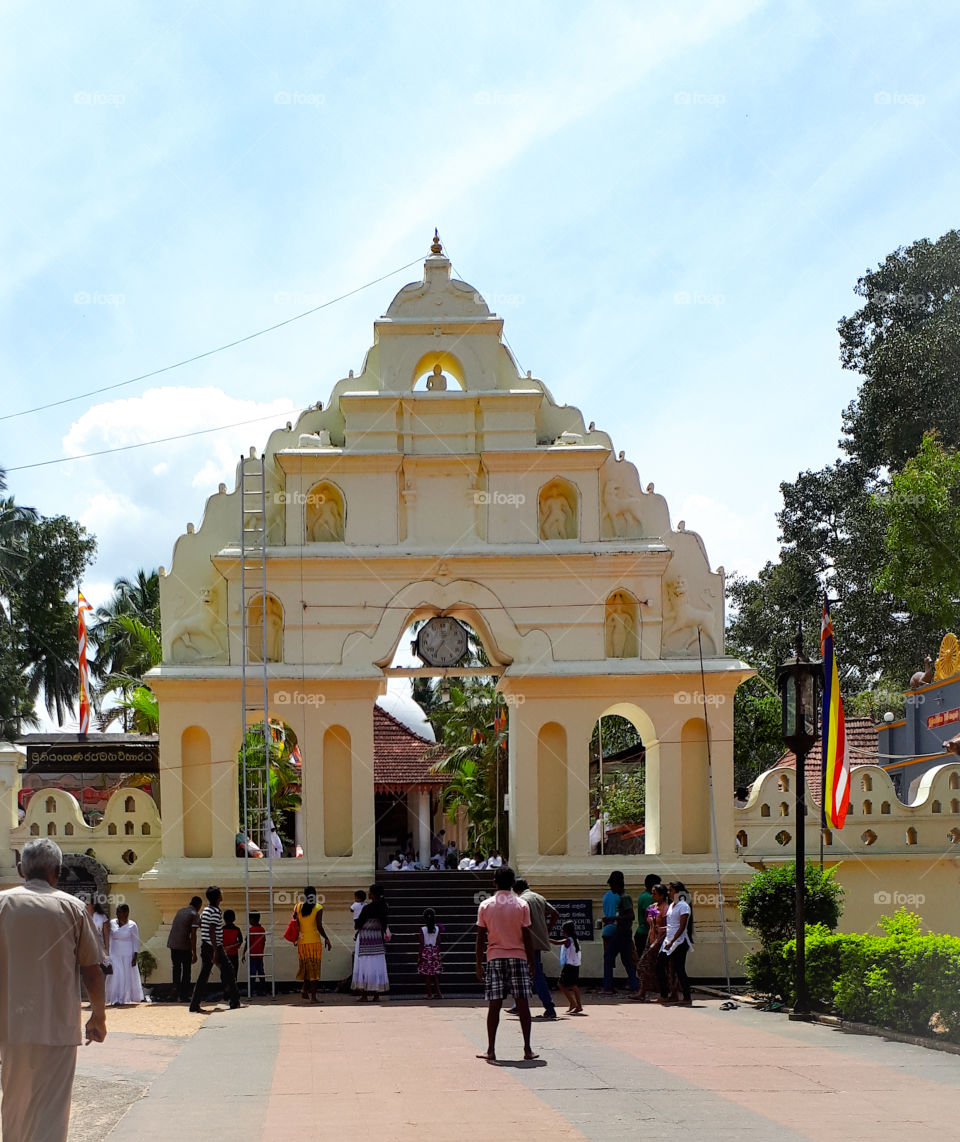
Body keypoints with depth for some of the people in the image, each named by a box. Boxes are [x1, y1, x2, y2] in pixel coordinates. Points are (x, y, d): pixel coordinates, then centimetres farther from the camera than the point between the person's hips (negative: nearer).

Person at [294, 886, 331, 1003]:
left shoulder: (298, 908, 3)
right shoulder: (318, 908, -7)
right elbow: (319, 927, -13)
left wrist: (296, 939, 14)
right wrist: (326, 939, -2)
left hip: (302, 942, 4)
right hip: (314, 941, -4)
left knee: (307, 967, 19)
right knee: (314, 968, 1)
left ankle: (304, 991, 9)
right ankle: (313, 996, -2)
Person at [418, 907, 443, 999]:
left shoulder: (422, 929, -10)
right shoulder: (437, 928, -3)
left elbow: (421, 944, -9)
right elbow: (438, 942, 1)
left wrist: (419, 955, -3)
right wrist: (439, 952, 13)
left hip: (425, 952, -3)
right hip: (435, 952, 3)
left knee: (427, 975, 4)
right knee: (435, 974, 12)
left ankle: (429, 994, 5)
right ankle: (438, 992, 8)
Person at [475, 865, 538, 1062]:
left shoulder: (485, 906, 0)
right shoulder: (522, 905, -2)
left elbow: (481, 937, 1)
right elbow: (527, 936, -2)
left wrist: (479, 964, 7)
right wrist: (532, 961, 6)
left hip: (494, 958, 1)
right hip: (518, 956, -1)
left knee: (494, 1005, 3)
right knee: (522, 1003, 2)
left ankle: (491, 1050, 2)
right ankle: (527, 1049, 0)